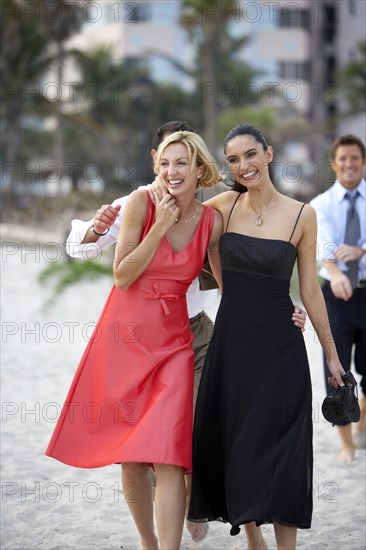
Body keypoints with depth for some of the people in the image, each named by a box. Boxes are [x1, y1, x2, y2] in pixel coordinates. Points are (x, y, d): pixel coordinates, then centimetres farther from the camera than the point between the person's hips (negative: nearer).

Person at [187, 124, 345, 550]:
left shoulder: (301, 216, -5)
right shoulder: (224, 206, -1)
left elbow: (310, 291, 1)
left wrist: (331, 355, 4)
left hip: (278, 344, -3)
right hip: (231, 338, 3)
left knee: (279, 449, -4)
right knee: (231, 444, 7)